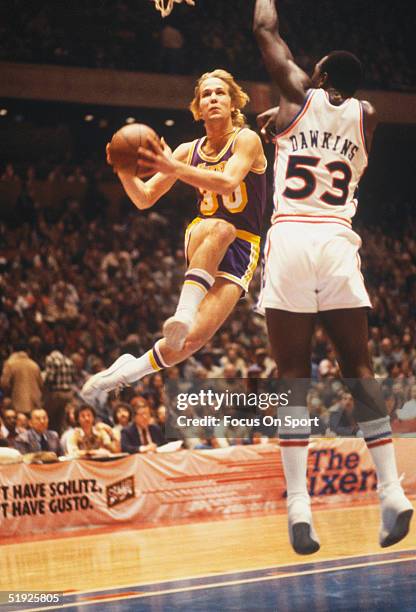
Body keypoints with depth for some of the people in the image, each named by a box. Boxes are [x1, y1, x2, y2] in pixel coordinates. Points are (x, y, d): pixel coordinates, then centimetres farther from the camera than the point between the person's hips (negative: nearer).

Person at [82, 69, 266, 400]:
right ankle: (184, 311, -48)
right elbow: (144, 198, 8)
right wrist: (125, 171, -14)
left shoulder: (246, 140, -6)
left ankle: (127, 371, -2)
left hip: (241, 250, -2)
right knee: (221, 227, -39)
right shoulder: (190, 150, 8)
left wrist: (175, 169, -40)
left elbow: (228, 182, -27)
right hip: (201, 240, 2)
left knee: (195, 338, -20)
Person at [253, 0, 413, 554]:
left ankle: (298, 503, -11)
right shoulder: (365, 116, 13)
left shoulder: (300, 96, 9)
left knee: (293, 375, -2)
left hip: (290, 239, -2)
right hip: (339, 242, 2)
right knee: (358, 369, 6)